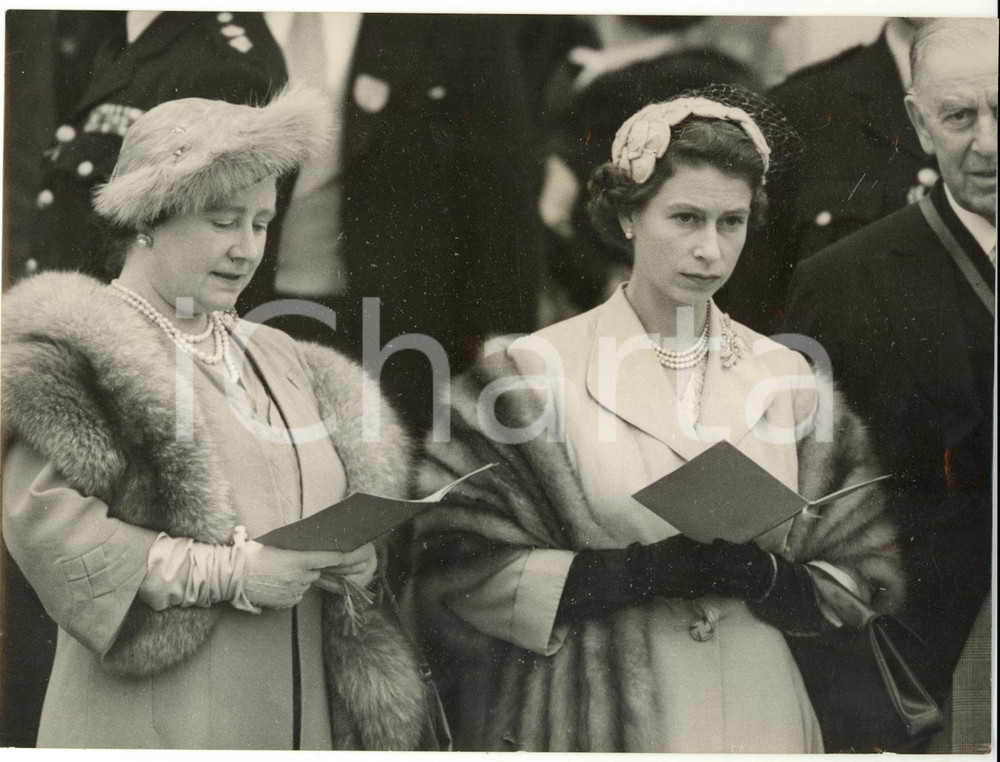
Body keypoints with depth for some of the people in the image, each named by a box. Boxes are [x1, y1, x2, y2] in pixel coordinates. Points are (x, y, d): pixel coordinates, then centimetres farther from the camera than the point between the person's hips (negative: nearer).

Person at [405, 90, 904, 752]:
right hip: (596, 720, -3)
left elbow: (864, 585, 5)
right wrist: (646, 570, -19)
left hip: (759, 715, 3)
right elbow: (460, 569, -10)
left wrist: (763, 576, -15)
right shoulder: (533, 370, -5)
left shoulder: (786, 376, 4)